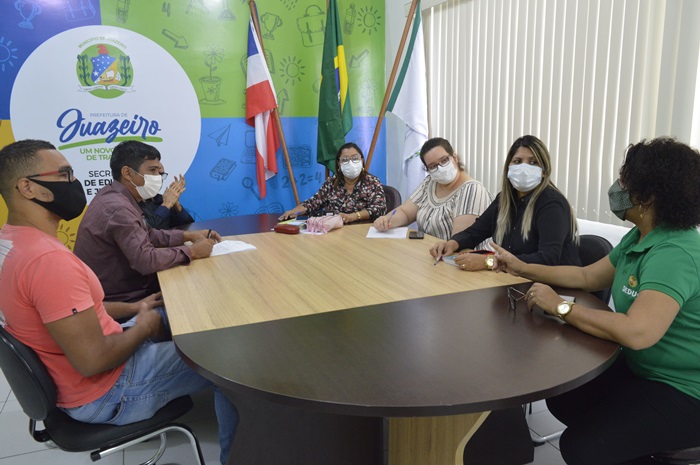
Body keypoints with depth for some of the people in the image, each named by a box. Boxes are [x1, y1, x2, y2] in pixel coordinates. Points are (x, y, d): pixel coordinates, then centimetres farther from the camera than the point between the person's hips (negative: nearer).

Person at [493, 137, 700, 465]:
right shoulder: (640, 238, 2)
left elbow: (637, 333, -42)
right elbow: (587, 277, 12)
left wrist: (560, 307, -30)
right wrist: (522, 269, 7)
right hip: (641, 370, 9)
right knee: (562, 398, 12)